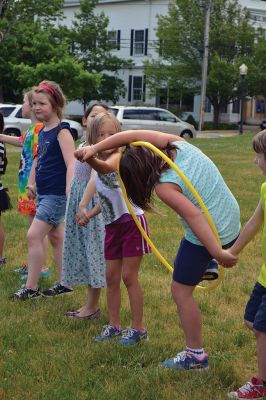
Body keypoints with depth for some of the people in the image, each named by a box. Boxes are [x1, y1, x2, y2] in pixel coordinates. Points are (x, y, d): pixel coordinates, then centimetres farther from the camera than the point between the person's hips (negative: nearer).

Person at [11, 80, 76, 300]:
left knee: (34, 236, -9)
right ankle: (63, 284, 23)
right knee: (56, 237, 14)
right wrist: (32, 183, 20)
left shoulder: (62, 131, -15)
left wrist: (69, 195, -28)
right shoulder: (42, 131, 9)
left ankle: (31, 287, 1)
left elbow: (71, 164, -22)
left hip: (57, 194, -9)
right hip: (43, 192, 9)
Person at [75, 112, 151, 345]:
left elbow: (106, 167, -45)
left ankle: (138, 328, 10)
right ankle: (114, 325, 24)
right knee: (111, 277, 11)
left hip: (132, 222, -7)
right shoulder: (98, 163, 7)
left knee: (129, 277, -2)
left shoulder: (118, 157, -17)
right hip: (113, 226, 8)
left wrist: (89, 158, -63)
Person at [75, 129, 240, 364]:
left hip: (208, 236, -8)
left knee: (181, 291, 6)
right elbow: (134, 135, -4)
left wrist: (217, 253, -33)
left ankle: (195, 356, 13)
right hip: (232, 222, 8)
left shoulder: (165, 187, -23)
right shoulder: (177, 145, -5)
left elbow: (194, 216, -31)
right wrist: (94, 148, -7)